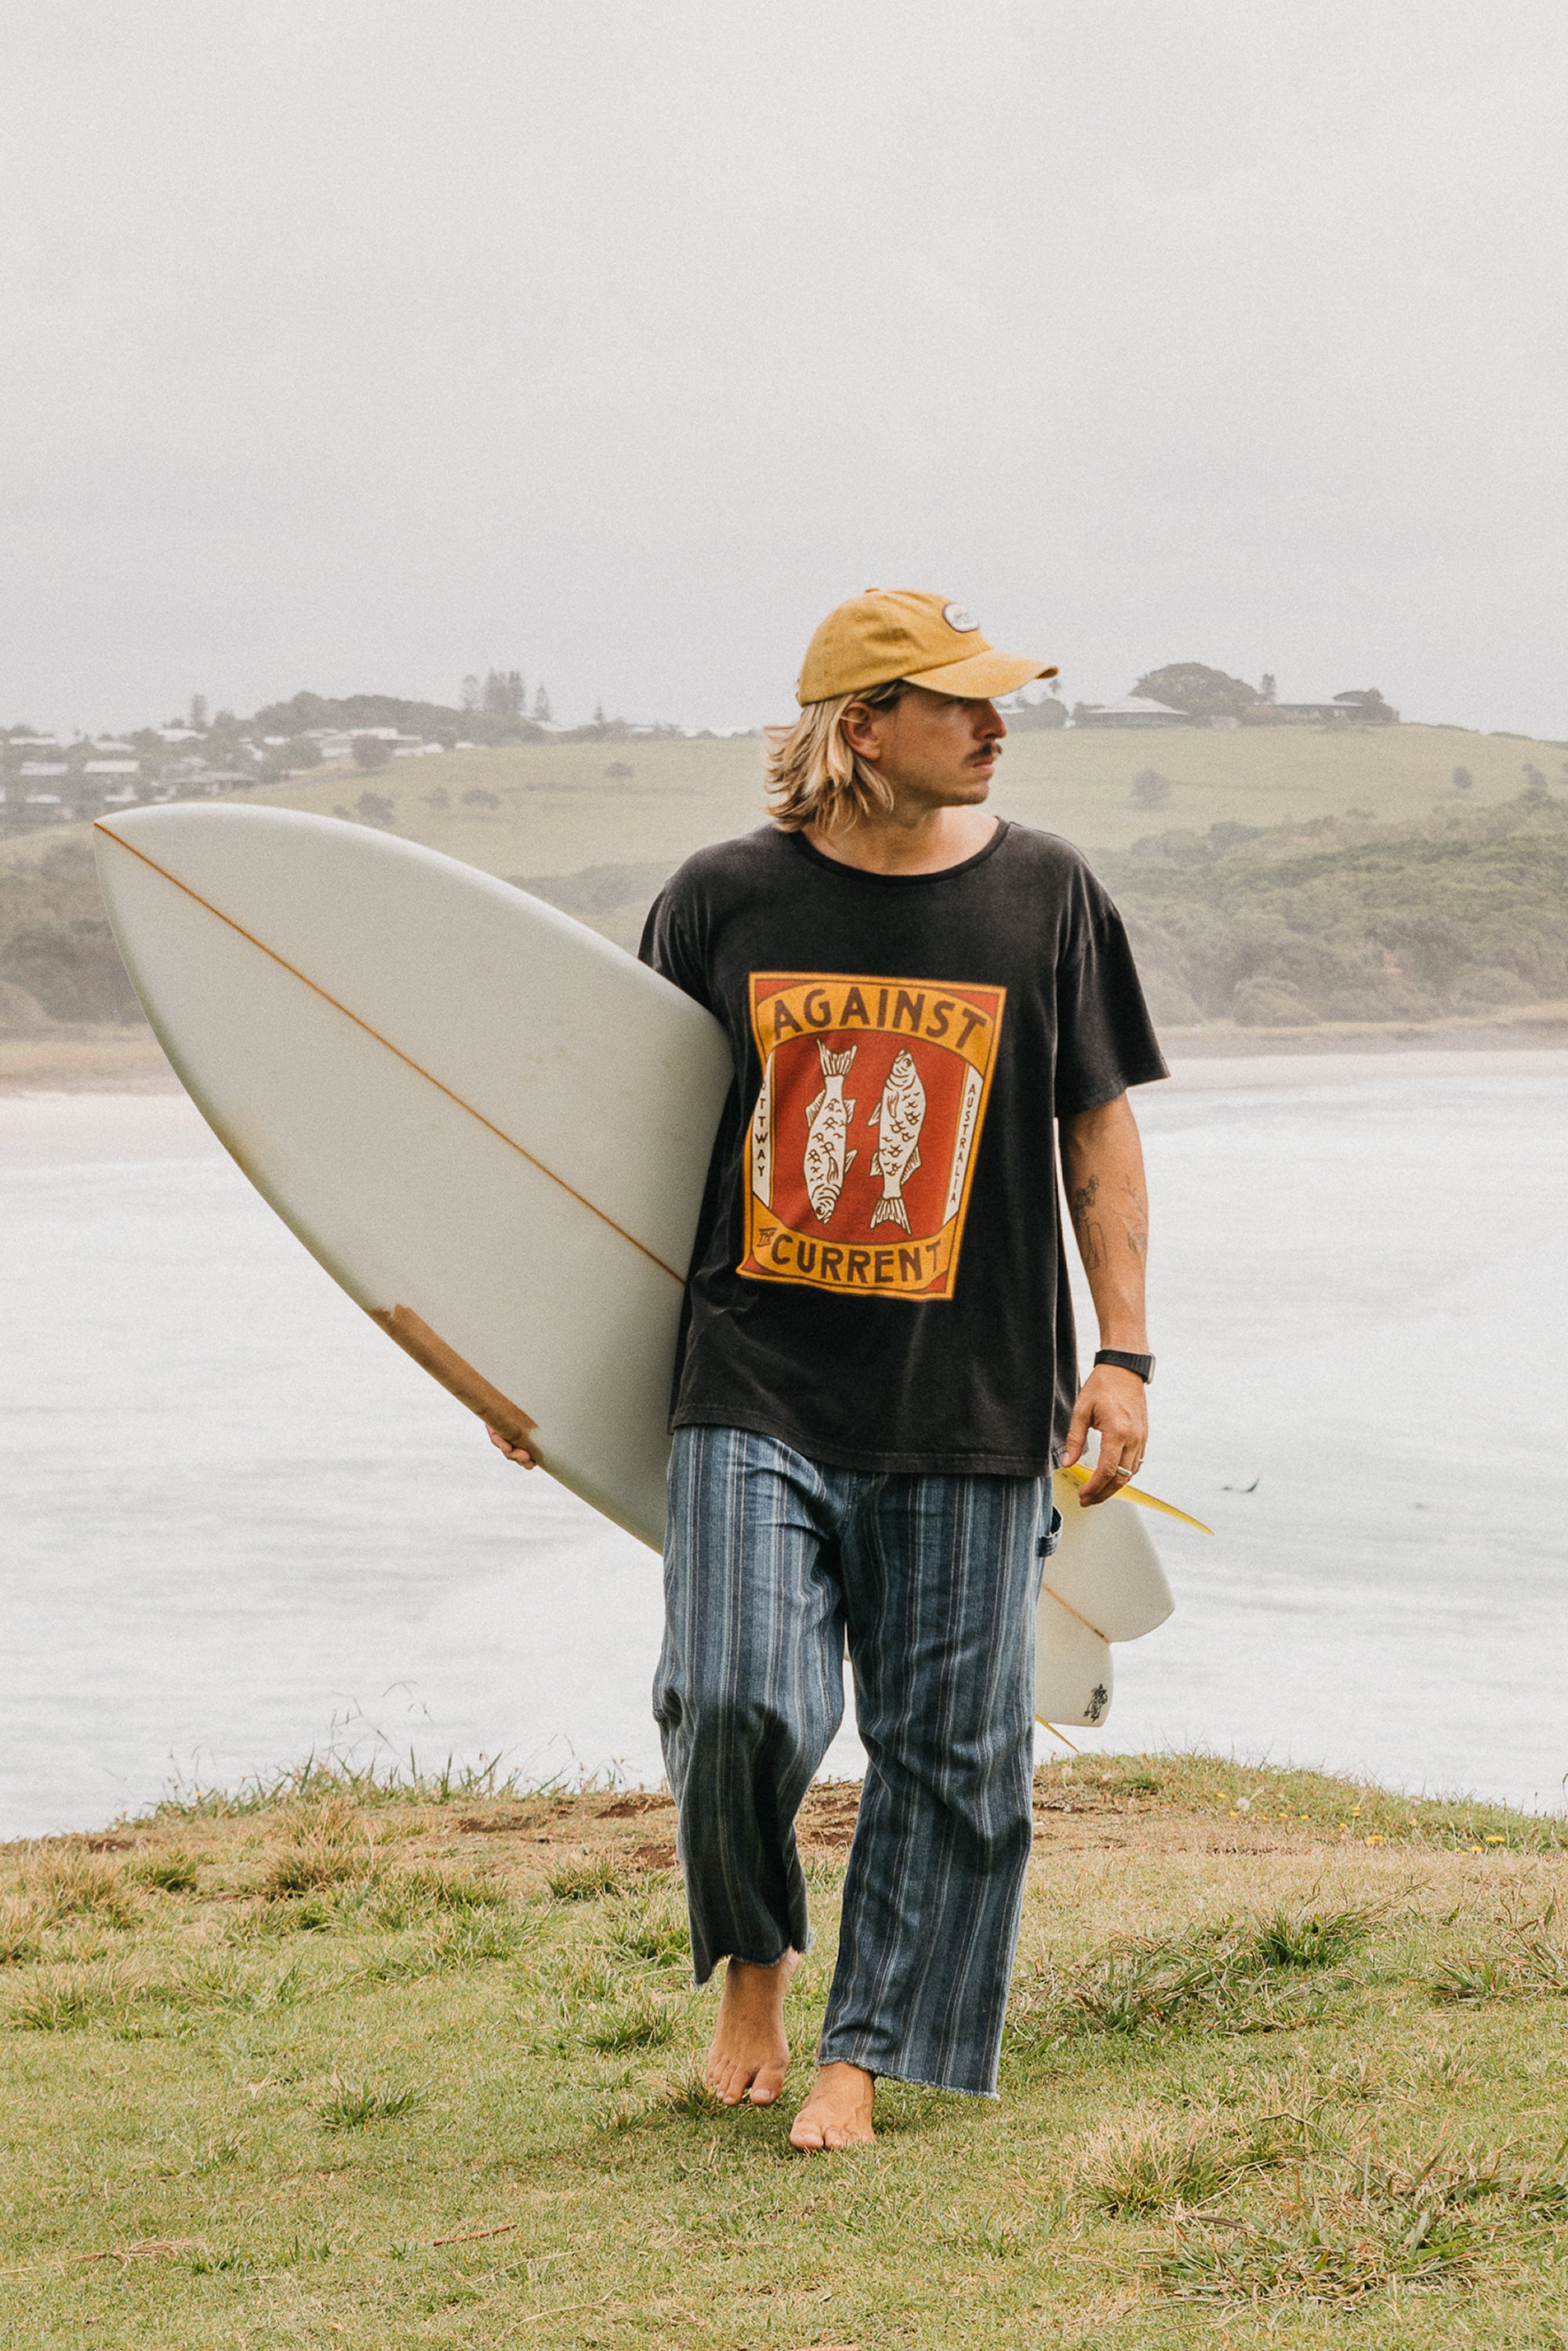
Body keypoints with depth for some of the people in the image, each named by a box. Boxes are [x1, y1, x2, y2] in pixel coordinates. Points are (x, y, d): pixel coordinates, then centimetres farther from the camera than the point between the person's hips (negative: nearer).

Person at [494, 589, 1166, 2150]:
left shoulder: (1044, 894, 3)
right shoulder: (724, 901, 1)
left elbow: (1099, 1131, 10)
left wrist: (1122, 1352, 2)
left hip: (968, 1404, 1)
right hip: (753, 1388, -1)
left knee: (948, 1746, 2)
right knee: (734, 1700, -14)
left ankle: (864, 2052, 16)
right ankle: (750, 1962, 15)